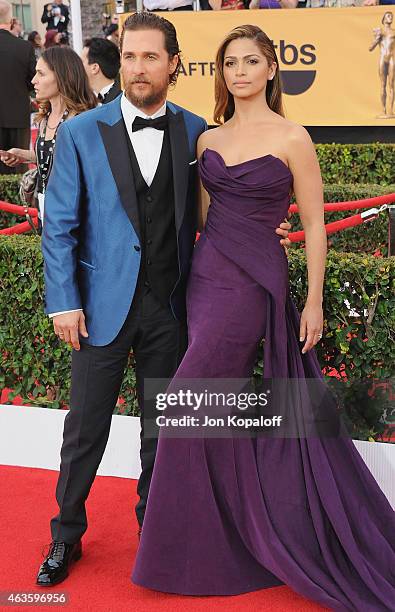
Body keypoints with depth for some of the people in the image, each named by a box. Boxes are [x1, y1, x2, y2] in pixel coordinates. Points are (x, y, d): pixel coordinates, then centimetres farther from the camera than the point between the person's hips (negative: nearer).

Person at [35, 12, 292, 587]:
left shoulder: (194, 131, 3)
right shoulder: (80, 133, -4)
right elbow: (59, 226, -3)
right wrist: (63, 302, -8)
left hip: (169, 305, 2)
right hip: (104, 305, -2)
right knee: (86, 427, 6)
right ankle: (66, 536, 25)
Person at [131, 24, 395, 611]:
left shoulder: (292, 139, -5)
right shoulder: (209, 140, 11)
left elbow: (315, 225, -4)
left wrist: (314, 302, -6)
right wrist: (200, 271, 12)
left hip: (254, 281, -6)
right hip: (206, 275, 6)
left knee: (189, 405, -9)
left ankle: (185, 550, 9)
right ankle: (249, 538, 28)